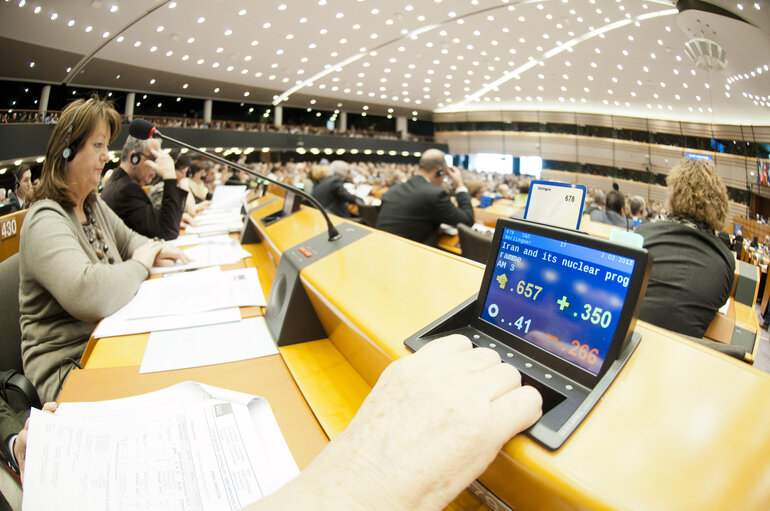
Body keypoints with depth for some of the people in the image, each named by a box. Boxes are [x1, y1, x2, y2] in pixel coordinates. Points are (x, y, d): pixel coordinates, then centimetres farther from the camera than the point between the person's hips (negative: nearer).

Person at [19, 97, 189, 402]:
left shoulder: (94, 206, 9)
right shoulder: (46, 222, -20)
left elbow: (128, 240, 25)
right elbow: (91, 296, -36)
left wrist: (155, 251, 1)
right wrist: (140, 265, -17)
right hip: (67, 367, -8)